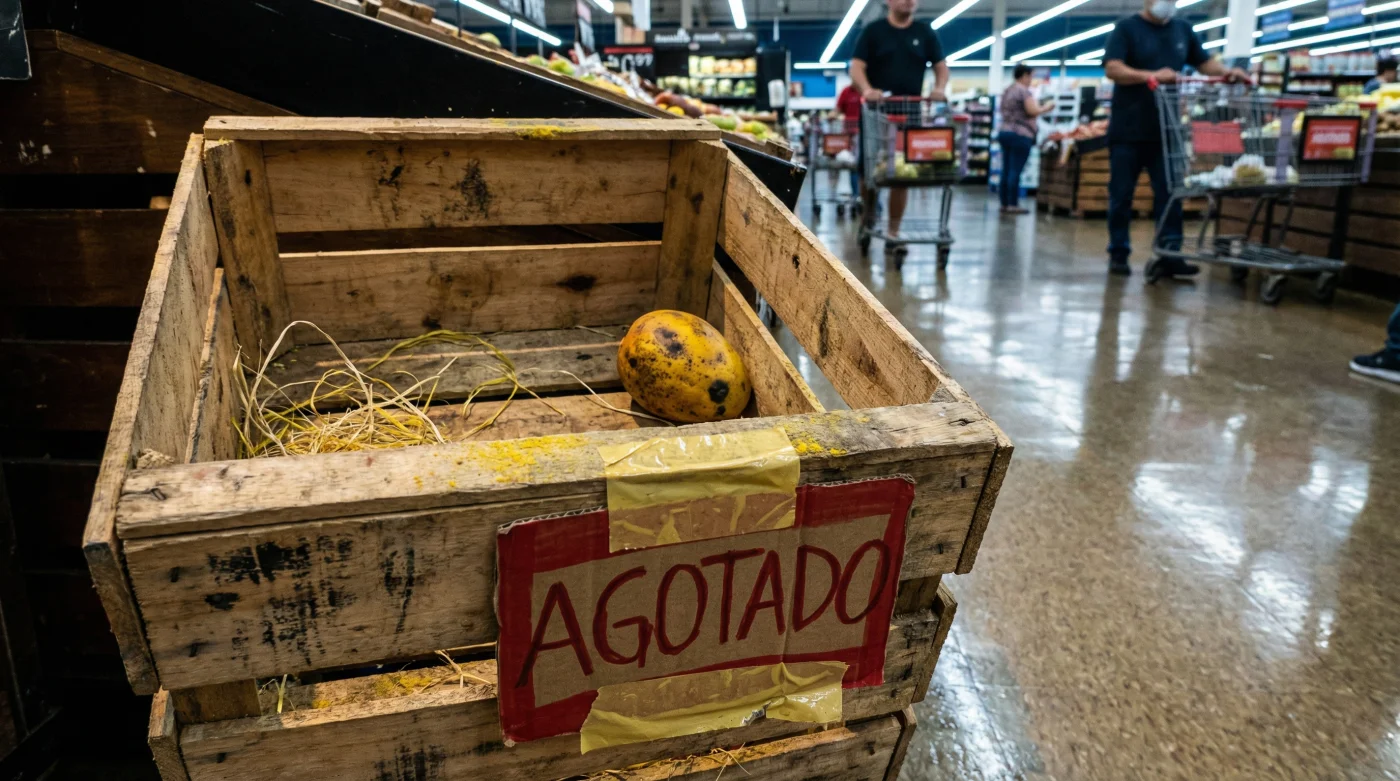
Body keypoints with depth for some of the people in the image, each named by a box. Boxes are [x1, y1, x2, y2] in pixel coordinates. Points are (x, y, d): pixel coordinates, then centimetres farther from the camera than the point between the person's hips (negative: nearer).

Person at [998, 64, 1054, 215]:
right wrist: (1046, 107, 1)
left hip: (1004, 132, 9)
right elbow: (1033, 111, -17)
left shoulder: (1007, 91, 17)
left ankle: (1004, 203, 8)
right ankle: (1012, 204, -9)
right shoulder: (1024, 91, -9)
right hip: (1020, 135, -8)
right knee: (1015, 171, -9)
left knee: (1006, 171, 7)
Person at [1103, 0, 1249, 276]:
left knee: (1170, 194, 0)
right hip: (1128, 130, -4)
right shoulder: (1127, 28, -2)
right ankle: (1119, 254, 10)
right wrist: (1151, 75, -30)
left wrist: (1226, 71, -1)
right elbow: (1112, 68, -15)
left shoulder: (1183, 29, 14)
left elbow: (1204, 61, 20)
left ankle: (1170, 255, 2)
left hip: (1166, 130, 4)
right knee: (1121, 195, 1)